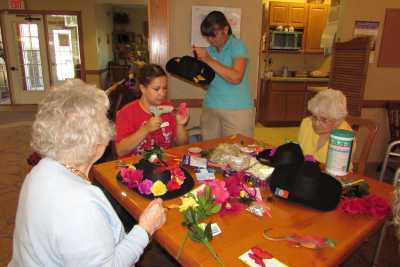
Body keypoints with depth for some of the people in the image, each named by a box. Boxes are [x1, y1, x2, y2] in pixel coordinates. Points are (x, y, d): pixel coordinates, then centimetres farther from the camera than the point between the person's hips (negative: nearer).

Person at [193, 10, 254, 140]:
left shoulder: (237, 46, -6)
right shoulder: (209, 50, 9)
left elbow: (236, 78, -22)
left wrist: (208, 59, -17)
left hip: (237, 110, -4)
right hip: (209, 108, 5)